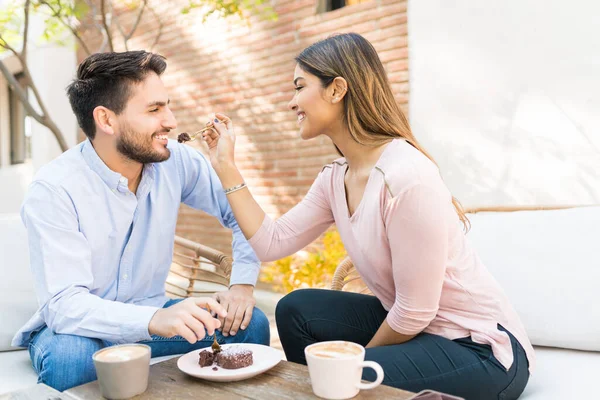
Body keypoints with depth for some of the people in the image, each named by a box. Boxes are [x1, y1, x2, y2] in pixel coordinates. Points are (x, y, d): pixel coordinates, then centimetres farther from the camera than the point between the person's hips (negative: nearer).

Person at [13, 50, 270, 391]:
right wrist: (155, 321, -45)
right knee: (69, 357, -36)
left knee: (250, 323, -17)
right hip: (81, 328, -3)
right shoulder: (54, 190, -21)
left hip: (151, 316, 4)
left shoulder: (176, 162, -9)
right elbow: (63, 304, -28)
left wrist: (243, 283, -15)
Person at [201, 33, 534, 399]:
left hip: (481, 347, -7)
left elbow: (414, 313, -22)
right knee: (296, 311, 1)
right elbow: (272, 243, -1)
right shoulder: (335, 179, -2)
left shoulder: (406, 177, -28)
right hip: (409, 324, 8)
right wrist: (226, 166, -1)